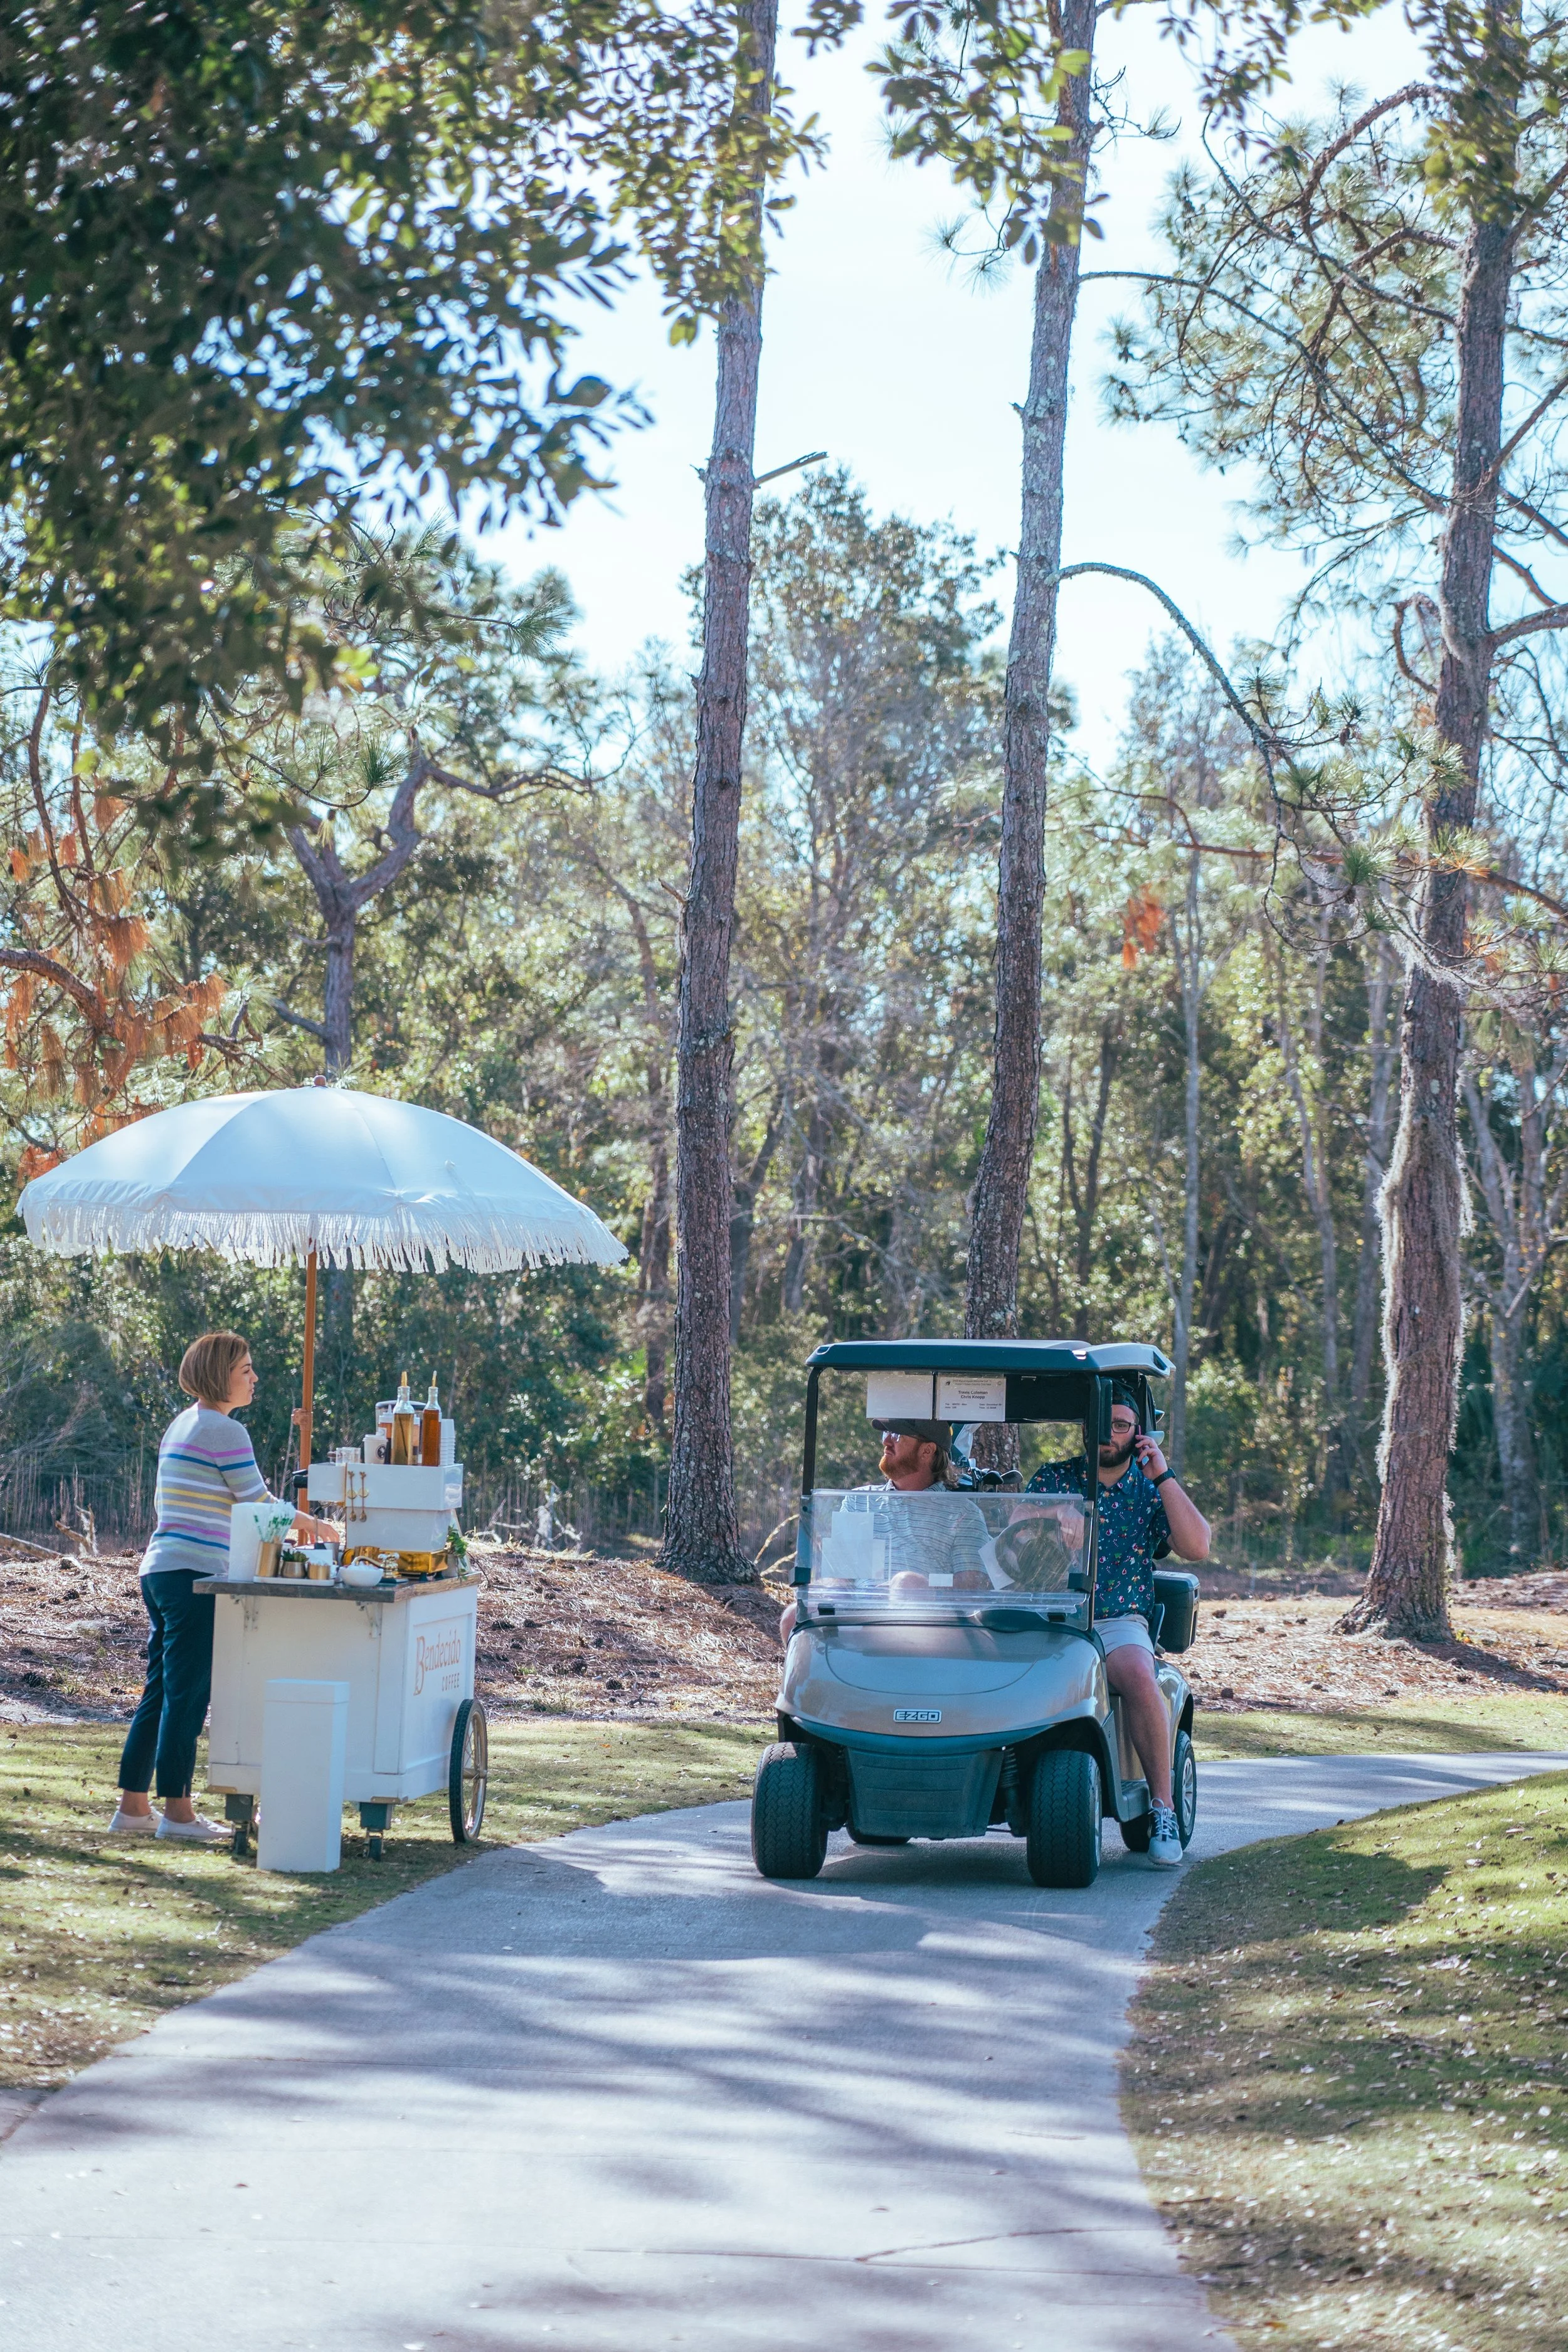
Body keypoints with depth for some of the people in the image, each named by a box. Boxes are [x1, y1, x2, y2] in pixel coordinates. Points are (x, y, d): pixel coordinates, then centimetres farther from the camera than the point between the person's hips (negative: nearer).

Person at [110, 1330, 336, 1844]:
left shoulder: (181, 1425, 17)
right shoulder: (226, 1432, -11)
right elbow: (260, 1505, -7)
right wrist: (312, 1526, 9)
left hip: (160, 1570, 9)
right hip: (195, 1575, -9)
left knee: (160, 1694, 12)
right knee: (187, 1694, -4)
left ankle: (133, 1807, 16)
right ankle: (176, 1811, 1)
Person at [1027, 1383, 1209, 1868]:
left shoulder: (1151, 1489, 12)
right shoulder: (1052, 1479, 12)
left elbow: (1197, 1548, -3)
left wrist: (1163, 1475, -6)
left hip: (1119, 1623, 0)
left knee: (1138, 1676, -35)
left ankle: (1162, 1808, -25)